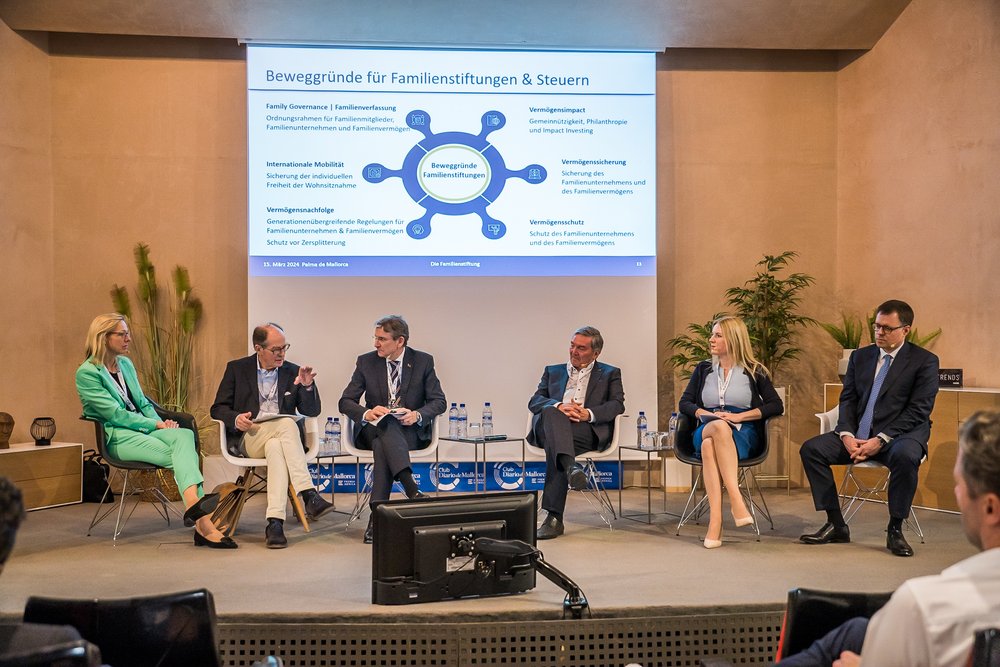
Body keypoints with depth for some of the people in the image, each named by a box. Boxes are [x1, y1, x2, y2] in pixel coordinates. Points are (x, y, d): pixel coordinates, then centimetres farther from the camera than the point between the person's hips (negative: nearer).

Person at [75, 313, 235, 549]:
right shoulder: (87, 373, -5)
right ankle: (203, 523, -41)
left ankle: (194, 504, -48)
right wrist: (156, 425, -15)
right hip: (117, 437, -6)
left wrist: (161, 422, -1)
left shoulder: (125, 363, 18)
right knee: (181, 454, -29)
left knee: (184, 435, -29)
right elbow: (116, 414, -12)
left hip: (142, 427, 6)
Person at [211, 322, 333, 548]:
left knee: (276, 448, -37)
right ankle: (309, 496, -40)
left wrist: (308, 386, -9)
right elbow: (218, 409, 8)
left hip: (279, 437, 2)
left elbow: (312, 411, 10)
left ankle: (275, 523, -47)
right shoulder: (237, 368, 9)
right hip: (248, 437, -2)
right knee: (287, 424, -34)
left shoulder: (293, 371, 12)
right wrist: (235, 419, -15)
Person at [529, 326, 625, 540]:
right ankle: (570, 466, -59)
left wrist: (588, 414, -15)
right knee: (551, 413, -38)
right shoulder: (553, 371, 31)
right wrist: (559, 406, -9)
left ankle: (554, 517, -44)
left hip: (588, 430, -2)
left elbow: (617, 405, 6)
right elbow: (534, 401, 15)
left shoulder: (610, 374, 24)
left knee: (555, 442, -38)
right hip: (549, 425, 2)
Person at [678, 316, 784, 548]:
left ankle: (715, 522, -48)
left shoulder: (754, 371, 11)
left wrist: (739, 416, -10)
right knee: (718, 427, -39)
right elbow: (684, 403, 14)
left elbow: (776, 406, 1)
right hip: (706, 430, 2)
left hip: (743, 434, -2)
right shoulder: (703, 370, 21)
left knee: (710, 445, -39)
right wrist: (705, 414, -8)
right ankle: (736, 500, -47)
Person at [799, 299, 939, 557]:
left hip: (901, 434, -5)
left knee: (905, 456, -38)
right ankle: (836, 526, -7)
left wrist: (880, 440, -20)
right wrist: (847, 435, -10)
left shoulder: (925, 361, -2)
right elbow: (847, 399, 9)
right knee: (811, 448, -15)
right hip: (857, 435, 5)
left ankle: (895, 530, -19)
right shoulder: (860, 356, 14)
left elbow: (919, 410, -10)